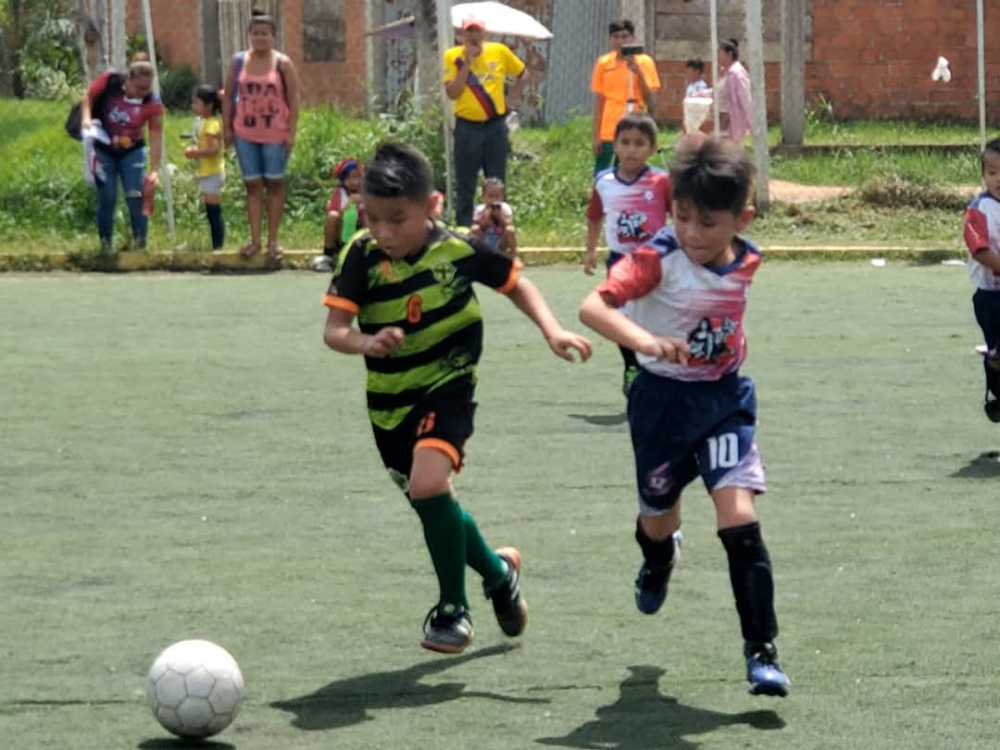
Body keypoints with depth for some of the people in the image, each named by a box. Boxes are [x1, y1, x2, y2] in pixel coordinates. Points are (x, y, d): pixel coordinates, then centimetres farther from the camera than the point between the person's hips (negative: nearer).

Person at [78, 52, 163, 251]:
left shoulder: (153, 104, -20)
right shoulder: (109, 81, -20)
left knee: (136, 196, -7)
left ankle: (140, 244, 3)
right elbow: (88, 97, -3)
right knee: (107, 198, -2)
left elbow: (156, 138, -18)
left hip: (132, 152, 0)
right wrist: (86, 117, -22)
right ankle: (106, 245, 9)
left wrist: (154, 170, -24)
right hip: (104, 150, 0)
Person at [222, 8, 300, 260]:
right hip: (245, 134, 2)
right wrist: (227, 127, 2)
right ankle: (255, 240, 7)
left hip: (275, 134, -2)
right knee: (252, 185, 4)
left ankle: (272, 240, 10)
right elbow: (228, 96, 8)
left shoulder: (283, 64, -3)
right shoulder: (238, 62, 4)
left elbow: (293, 99, -4)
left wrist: (291, 132, -10)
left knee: (274, 184, 4)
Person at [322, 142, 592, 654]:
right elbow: (334, 329, -19)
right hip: (388, 400, 4)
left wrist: (552, 332, -8)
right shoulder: (362, 256, -14)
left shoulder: (458, 250, -14)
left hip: (447, 387, -4)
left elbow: (515, 283, 3)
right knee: (431, 503, 16)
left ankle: (453, 609, -9)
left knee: (428, 484, -26)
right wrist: (366, 343, -40)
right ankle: (497, 571, 45)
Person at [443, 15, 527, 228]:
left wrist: (512, 97, 4)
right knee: (465, 186, 1)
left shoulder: (499, 51, 2)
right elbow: (452, 93, -13)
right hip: (467, 128, -2)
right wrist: (467, 62, -15)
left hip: (495, 127, 2)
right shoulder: (453, 56, -3)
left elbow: (523, 75, 16)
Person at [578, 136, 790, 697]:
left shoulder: (747, 260, -6)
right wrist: (645, 341, -51)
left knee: (739, 518, -16)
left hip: (726, 398, 1)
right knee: (660, 517, 19)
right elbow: (594, 305, -37)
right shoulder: (659, 257, -22)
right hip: (665, 399, -1)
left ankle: (762, 650, -10)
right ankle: (657, 563, 58)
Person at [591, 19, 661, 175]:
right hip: (607, 133, 2)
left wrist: (638, 73, -18)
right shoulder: (603, 63, 6)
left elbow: (649, 100, -4)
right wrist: (596, 136, 3)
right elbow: (599, 101, 8)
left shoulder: (644, 62, 0)